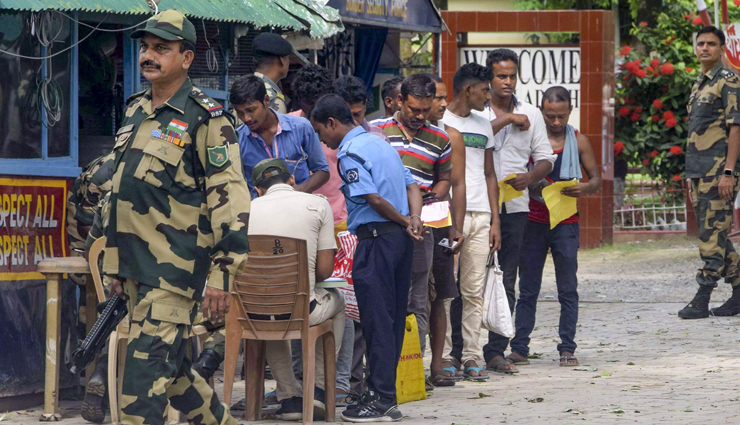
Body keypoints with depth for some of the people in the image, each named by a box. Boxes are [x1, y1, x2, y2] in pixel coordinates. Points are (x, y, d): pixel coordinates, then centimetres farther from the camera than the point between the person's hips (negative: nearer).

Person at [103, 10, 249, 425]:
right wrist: (116, 265, 23)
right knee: (171, 367, 14)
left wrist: (223, 273, -19)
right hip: (138, 266, 8)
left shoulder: (205, 119, -9)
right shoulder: (136, 112, 16)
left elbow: (230, 199, -14)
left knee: (146, 369, -14)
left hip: (175, 268, -8)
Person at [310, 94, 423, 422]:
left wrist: (404, 222, -5)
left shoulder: (349, 152, -11)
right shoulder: (379, 143, 18)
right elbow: (411, 186, 15)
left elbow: (373, 198, -18)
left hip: (376, 238, -9)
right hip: (400, 240, 9)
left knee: (376, 319, -6)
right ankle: (386, 393, 16)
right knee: (392, 318, 11)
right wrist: (414, 220, -1)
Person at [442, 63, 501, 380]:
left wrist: (495, 220, 14)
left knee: (475, 291, 4)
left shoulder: (484, 126, 18)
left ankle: (471, 356, 6)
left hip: (480, 216, 6)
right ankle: (444, 356, -4)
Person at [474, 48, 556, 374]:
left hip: (514, 206, 3)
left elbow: (546, 160, 12)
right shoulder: (474, 112, 4)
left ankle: (495, 351, 4)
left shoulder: (531, 115, 13)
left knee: (506, 280, 1)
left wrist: (529, 177, -9)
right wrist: (505, 119, -14)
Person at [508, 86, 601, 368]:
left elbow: (596, 179, 9)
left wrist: (584, 189, -13)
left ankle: (567, 348, 5)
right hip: (534, 221, 0)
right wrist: (534, 186, -17)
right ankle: (519, 348, 6)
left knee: (568, 289, 1)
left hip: (566, 223, 0)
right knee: (528, 288, 3)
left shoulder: (578, 141, 5)